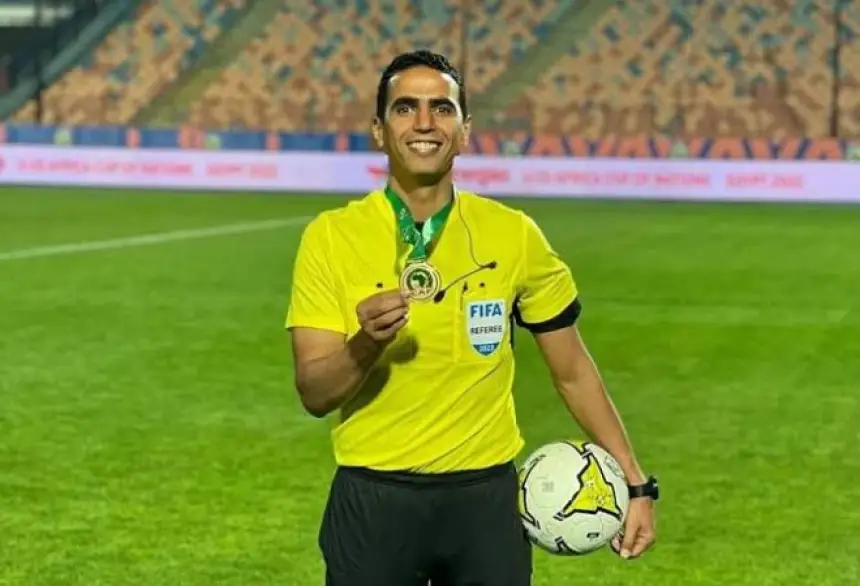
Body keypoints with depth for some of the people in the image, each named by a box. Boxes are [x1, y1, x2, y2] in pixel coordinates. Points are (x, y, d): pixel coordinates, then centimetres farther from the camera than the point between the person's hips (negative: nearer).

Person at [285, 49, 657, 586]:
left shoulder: (514, 235, -1)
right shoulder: (330, 237, -5)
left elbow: (573, 371, 9)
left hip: (486, 499, 1)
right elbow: (314, 393, -9)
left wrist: (634, 480, 6)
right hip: (372, 500, -1)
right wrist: (366, 344, -28)